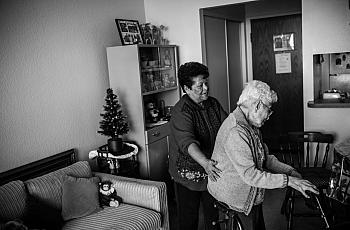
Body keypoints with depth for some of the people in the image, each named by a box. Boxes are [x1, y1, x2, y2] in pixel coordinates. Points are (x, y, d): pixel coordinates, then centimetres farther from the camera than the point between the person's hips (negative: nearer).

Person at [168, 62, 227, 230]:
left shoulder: (213, 104, 2)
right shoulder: (181, 111, -22)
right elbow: (188, 142, -36)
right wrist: (205, 163, -50)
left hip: (213, 171, 6)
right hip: (189, 174, -6)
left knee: (214, 213, 19)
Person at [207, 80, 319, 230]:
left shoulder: (251, 125, 7)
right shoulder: (235, 132, -28)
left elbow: (265, 158, 11)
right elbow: (250, 175, -29)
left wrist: (290, 171, -1)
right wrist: (288, 180, -26)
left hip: (252, 195, 9)